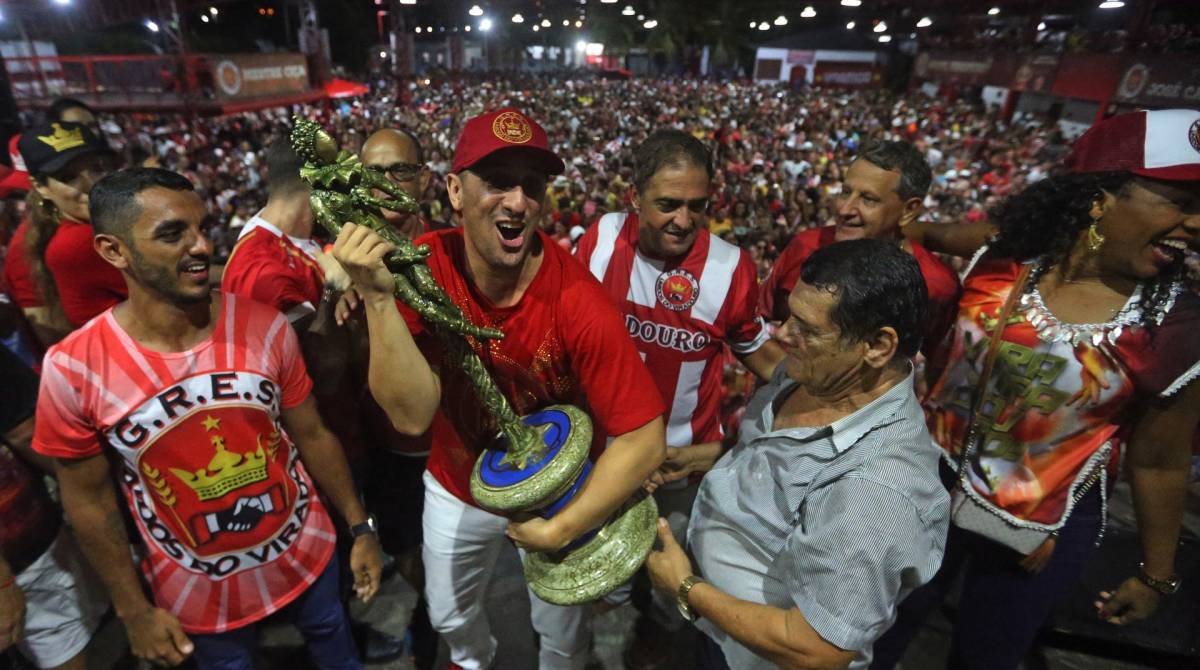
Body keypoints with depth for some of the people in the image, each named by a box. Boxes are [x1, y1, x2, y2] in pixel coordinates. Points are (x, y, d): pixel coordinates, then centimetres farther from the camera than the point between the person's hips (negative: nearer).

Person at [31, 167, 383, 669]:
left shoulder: (265, 327, -16)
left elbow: (312, 435, -7)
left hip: (307, 555, 1)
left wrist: (360, 526, -1)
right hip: (199, 590, -1)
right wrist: (133, 610, -1)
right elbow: (88, 498, -7)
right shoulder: (74, 369, -19)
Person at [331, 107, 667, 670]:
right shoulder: (422, 267, -22)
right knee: (450, 617, 31)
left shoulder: (577, 302, -33)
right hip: (457, 487, 4)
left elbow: (642, 439, -28)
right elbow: (412, 415, -29)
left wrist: (561, 528, -24)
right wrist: (377, 297, -39)